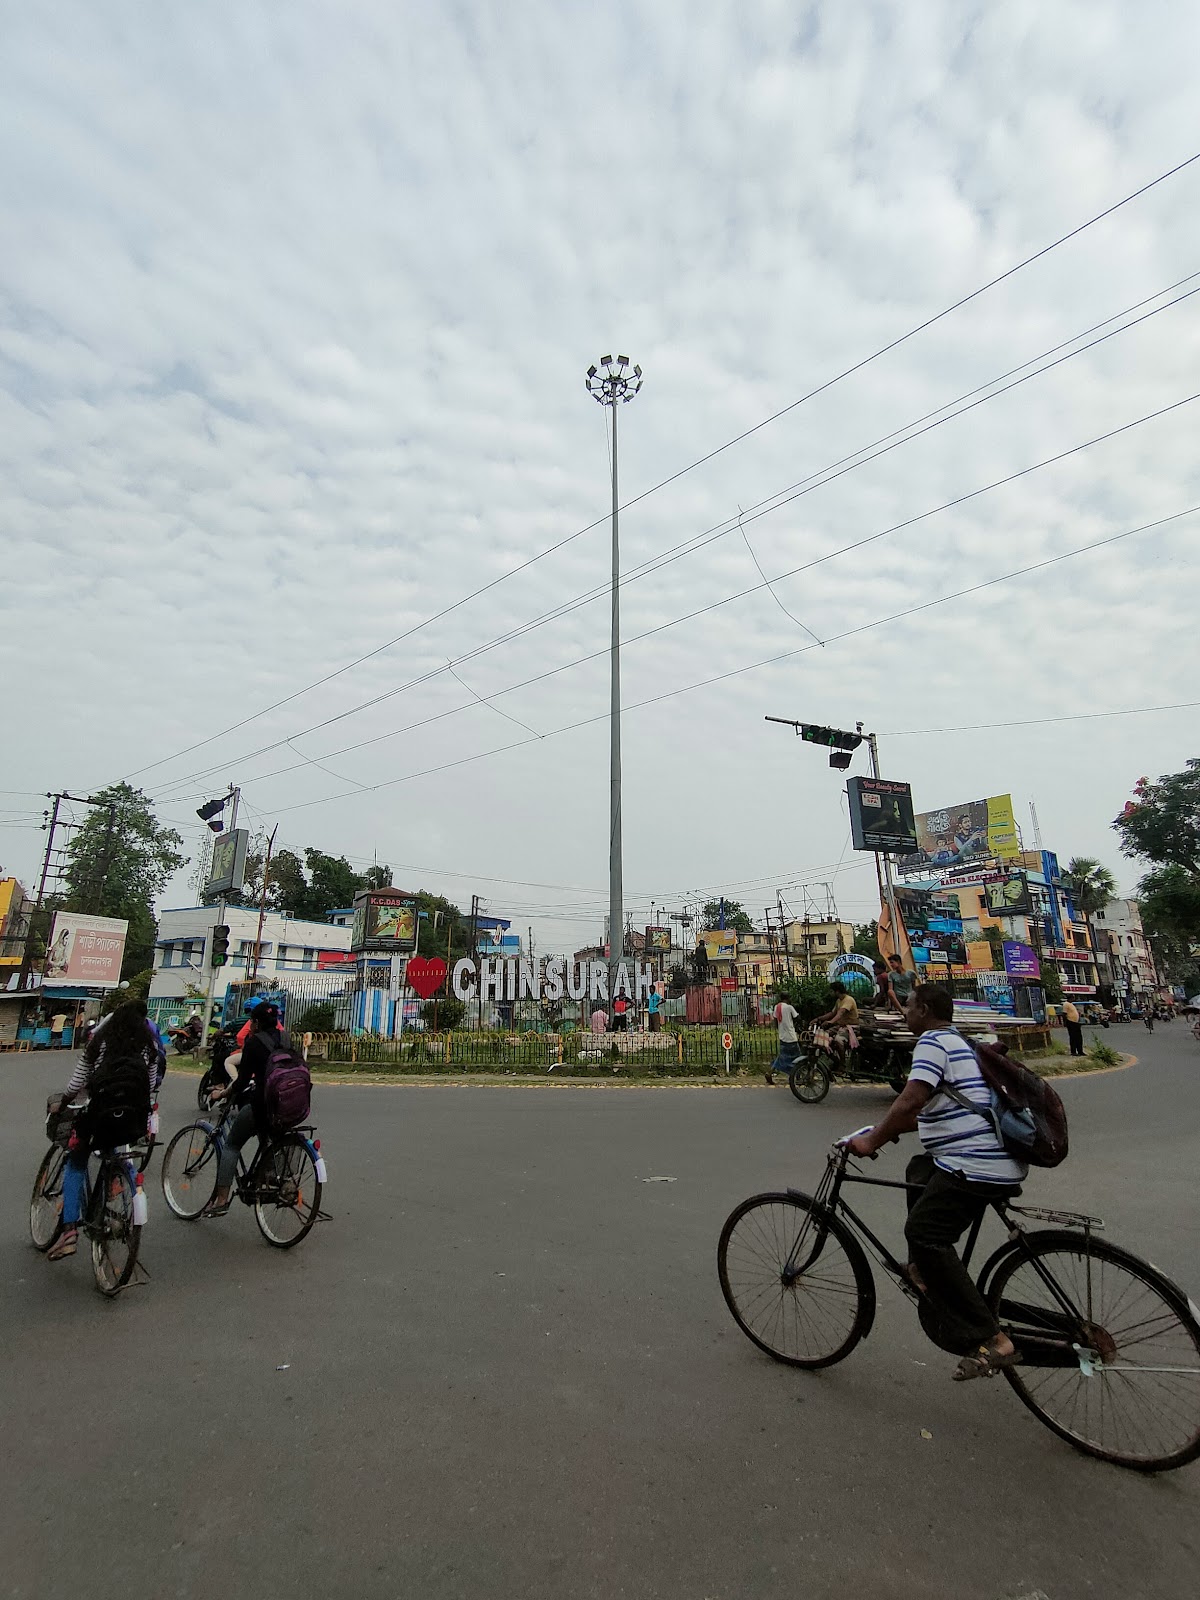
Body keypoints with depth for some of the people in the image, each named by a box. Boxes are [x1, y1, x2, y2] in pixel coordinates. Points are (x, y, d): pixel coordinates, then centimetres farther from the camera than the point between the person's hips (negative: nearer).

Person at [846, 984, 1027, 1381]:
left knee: (923, 1233, -10)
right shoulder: (958, 1042, 22)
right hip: (999, 1161, 11)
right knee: (919, 1169, 27)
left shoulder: (932, 1041, -10)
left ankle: (991, 1341, -9)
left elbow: (911, 1099, -22)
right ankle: (927, 1268, 22)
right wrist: (889, 1129, 28)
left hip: (975, 1166, -11)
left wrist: (872, 1141, -13)